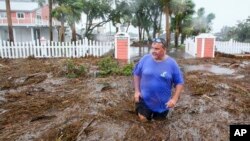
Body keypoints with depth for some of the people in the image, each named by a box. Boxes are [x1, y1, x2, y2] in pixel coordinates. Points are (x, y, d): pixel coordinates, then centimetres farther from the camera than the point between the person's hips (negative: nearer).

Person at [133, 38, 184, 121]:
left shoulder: (172, 63, -14)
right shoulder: (145, 59, -11)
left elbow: (179, 82, -7)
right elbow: (136, 74, 2)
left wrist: (174, 99, -15)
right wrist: (137, 91, -3)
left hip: (163, 102, 0)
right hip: (145, 99, 0)